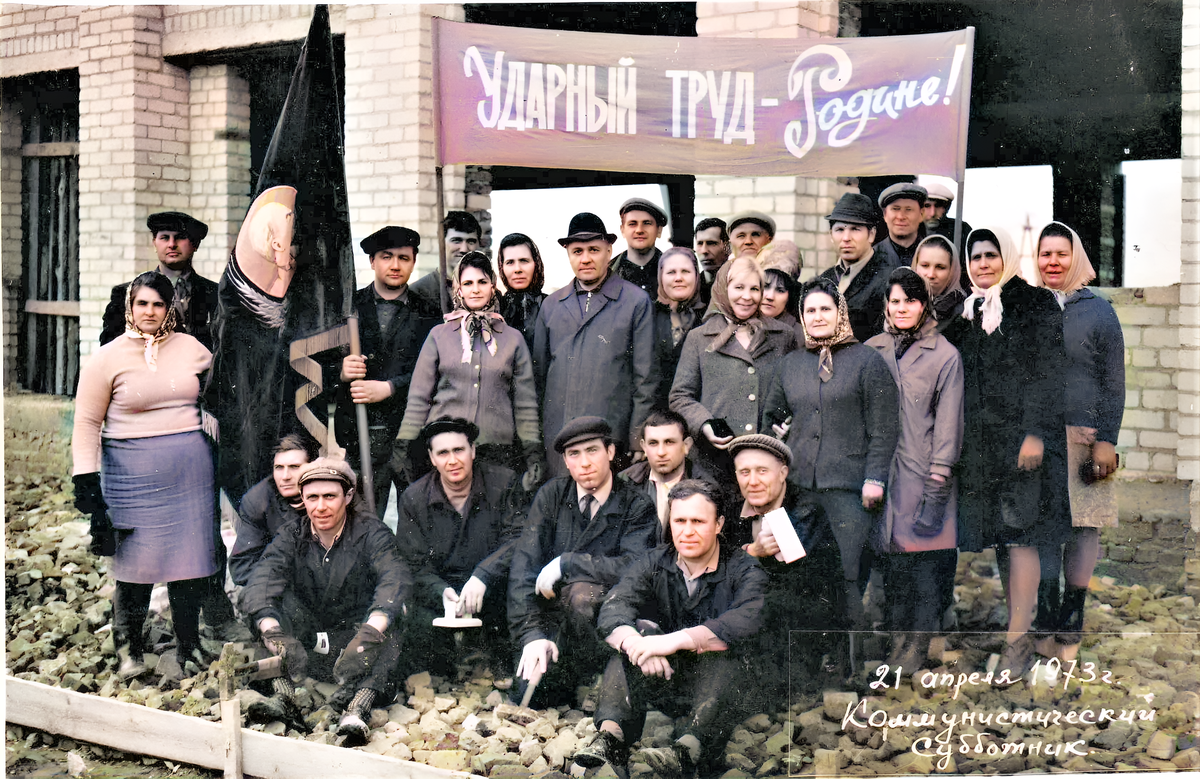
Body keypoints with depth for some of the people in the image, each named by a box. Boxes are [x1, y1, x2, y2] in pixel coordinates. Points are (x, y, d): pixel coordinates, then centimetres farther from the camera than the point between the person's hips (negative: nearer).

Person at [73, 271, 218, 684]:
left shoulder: (190, 347, 7)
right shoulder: (108, 357, 0)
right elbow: (87, 423, 1)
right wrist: (87, 484, -5)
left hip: (192, 471, 2)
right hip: (135, 473, -2)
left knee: (190, 559, 5)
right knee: (137, 560, 0)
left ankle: (188, 649, 21)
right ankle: (129, 647, 22)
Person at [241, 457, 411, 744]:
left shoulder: (370, 534, -7)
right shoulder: (293, 538, 1)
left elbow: (397, 578, -28)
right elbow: (260, 582, -18)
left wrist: (367, 636, -47)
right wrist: (274, 633, -40)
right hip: (307, 649, 2)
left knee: (391, 612, -32)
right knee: (265, 600, -17)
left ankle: (357, 708, -49)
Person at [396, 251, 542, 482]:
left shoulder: (513, 339, 11)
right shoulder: (439, 335, 10)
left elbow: (526, 403, 11)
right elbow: (418, 397, 9)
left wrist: (533, 454, 4)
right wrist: (404, 446, 2)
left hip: (498, 451, 0)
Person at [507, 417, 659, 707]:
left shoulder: (636, 505, -3)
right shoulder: (552, 495, 4)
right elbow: (524, 564, -6)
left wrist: (566, 563, -20)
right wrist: (531, 633, -19)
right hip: (550, 612, 2)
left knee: (582, 592, -36)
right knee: (526, 693, -24)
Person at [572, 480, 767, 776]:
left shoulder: (743, 569, -5)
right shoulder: (653, 564, 5)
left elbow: (748, 621, -27)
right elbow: (613, 610, -13)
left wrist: (676, 640, -37)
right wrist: (634, 642, -37)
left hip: (721, 687, -3)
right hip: (665, 683, 3)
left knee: (722, 650, -32)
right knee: (638, 631, -21)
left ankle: (688, 748, -52)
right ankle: (611, 735, -37)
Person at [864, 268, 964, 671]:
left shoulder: (945, 355, 2)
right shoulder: (871, 351, 11)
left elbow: (948, 420, -1)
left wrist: (938, 478, -8)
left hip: (923, 471, -3)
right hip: (880, 469, 3)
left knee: (924, 563, -4)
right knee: (891, 555, 3)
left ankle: (916, 647, 4)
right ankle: (899, 642, 12)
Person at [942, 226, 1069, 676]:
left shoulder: (1036, 305, 0)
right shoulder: (967, 313, 16)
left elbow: (1049, 372, -7)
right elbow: (954, 380, 18)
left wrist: (1036, 433, -17)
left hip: (1022, 438, -5)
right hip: (979, 443, 5)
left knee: (1018, 535, -8)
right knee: (999, 538, 5)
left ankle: (1017, 641, -7)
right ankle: (1020, 627, 12)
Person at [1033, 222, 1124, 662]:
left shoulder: (1098, 311, 6)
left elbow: (1114, 382, 3)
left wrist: (1106, 441, -5)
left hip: (1084, 437, -1)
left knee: (1083, 528, -2)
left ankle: (1071, 624, 7)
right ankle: (1044, 624, 6)